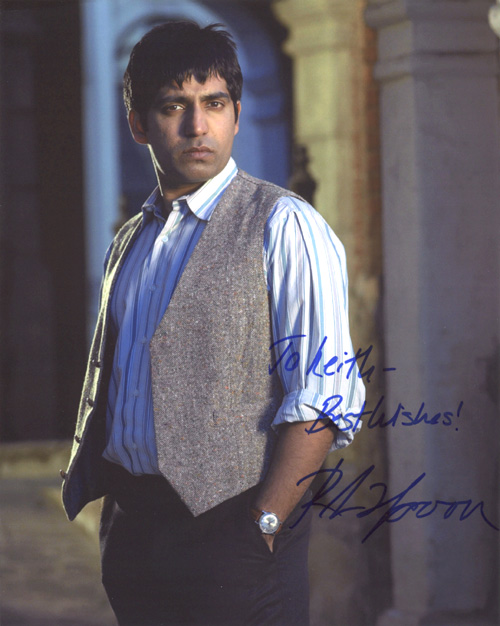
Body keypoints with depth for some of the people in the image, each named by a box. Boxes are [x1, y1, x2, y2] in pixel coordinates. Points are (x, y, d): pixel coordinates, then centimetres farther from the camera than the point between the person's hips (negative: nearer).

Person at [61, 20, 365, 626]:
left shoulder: (283, 226, -6)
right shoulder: (129, 243, 15)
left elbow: (323, 395, -14)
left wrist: (261, 528, -18)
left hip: (232, 533, -6)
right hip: (128, 527, 6)